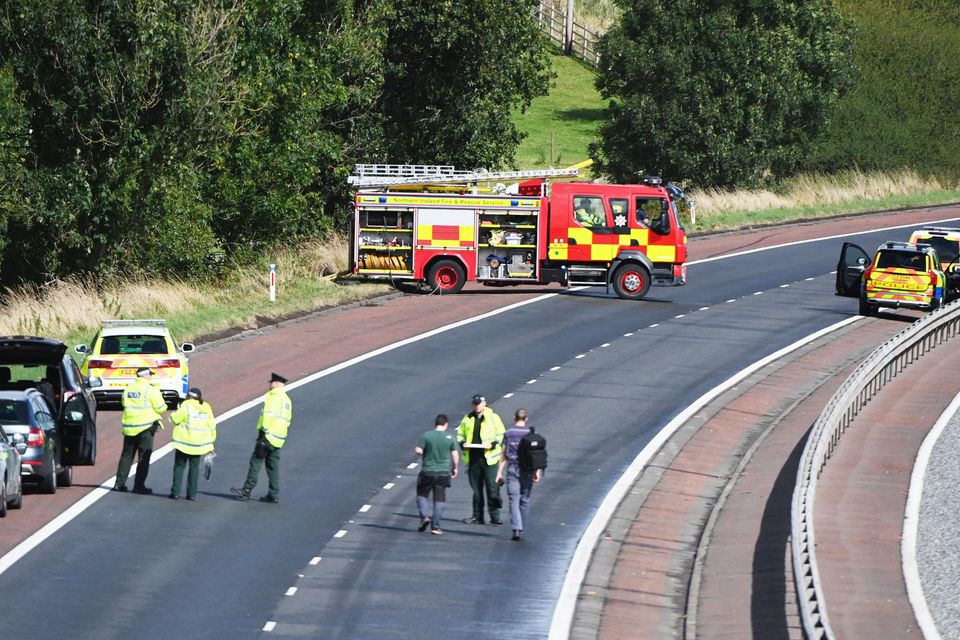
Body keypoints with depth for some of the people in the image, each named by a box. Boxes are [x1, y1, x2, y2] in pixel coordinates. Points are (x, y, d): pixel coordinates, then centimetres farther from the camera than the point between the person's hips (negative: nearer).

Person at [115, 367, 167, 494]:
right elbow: (161, 408, -9)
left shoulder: (128, 389, 9)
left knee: (126, 455, 12)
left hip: (129, 426, 6)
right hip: (146, 426, -6)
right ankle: (139, 485, -3)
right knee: (144, 457, 0)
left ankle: (120, 483, 10)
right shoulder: (150, 390, -10)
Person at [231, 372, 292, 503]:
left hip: (268, 436, -9)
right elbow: (288, 420, 20)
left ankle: (246, 491, -5)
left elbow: (269, 415, -18)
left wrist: (263, 431, -18)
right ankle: (274, 495, 8)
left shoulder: (273, 396, -10)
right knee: (273, 465, 10)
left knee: (256, 461, -5)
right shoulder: (287, 399, 18)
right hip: (279, 438, 9)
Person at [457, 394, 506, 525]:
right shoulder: (467, 419, 11)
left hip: (489, 459, -4)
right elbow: (460, 434, 20)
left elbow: (501, 435, 3)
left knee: (492, 488, -7)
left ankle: (495, 516, -1)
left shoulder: (493, 417, 1)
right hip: (473, 458, 4)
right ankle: (477, 517, 16)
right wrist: (462, 443, -1)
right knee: (476, 489, 9)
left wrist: (493, 444, -14)